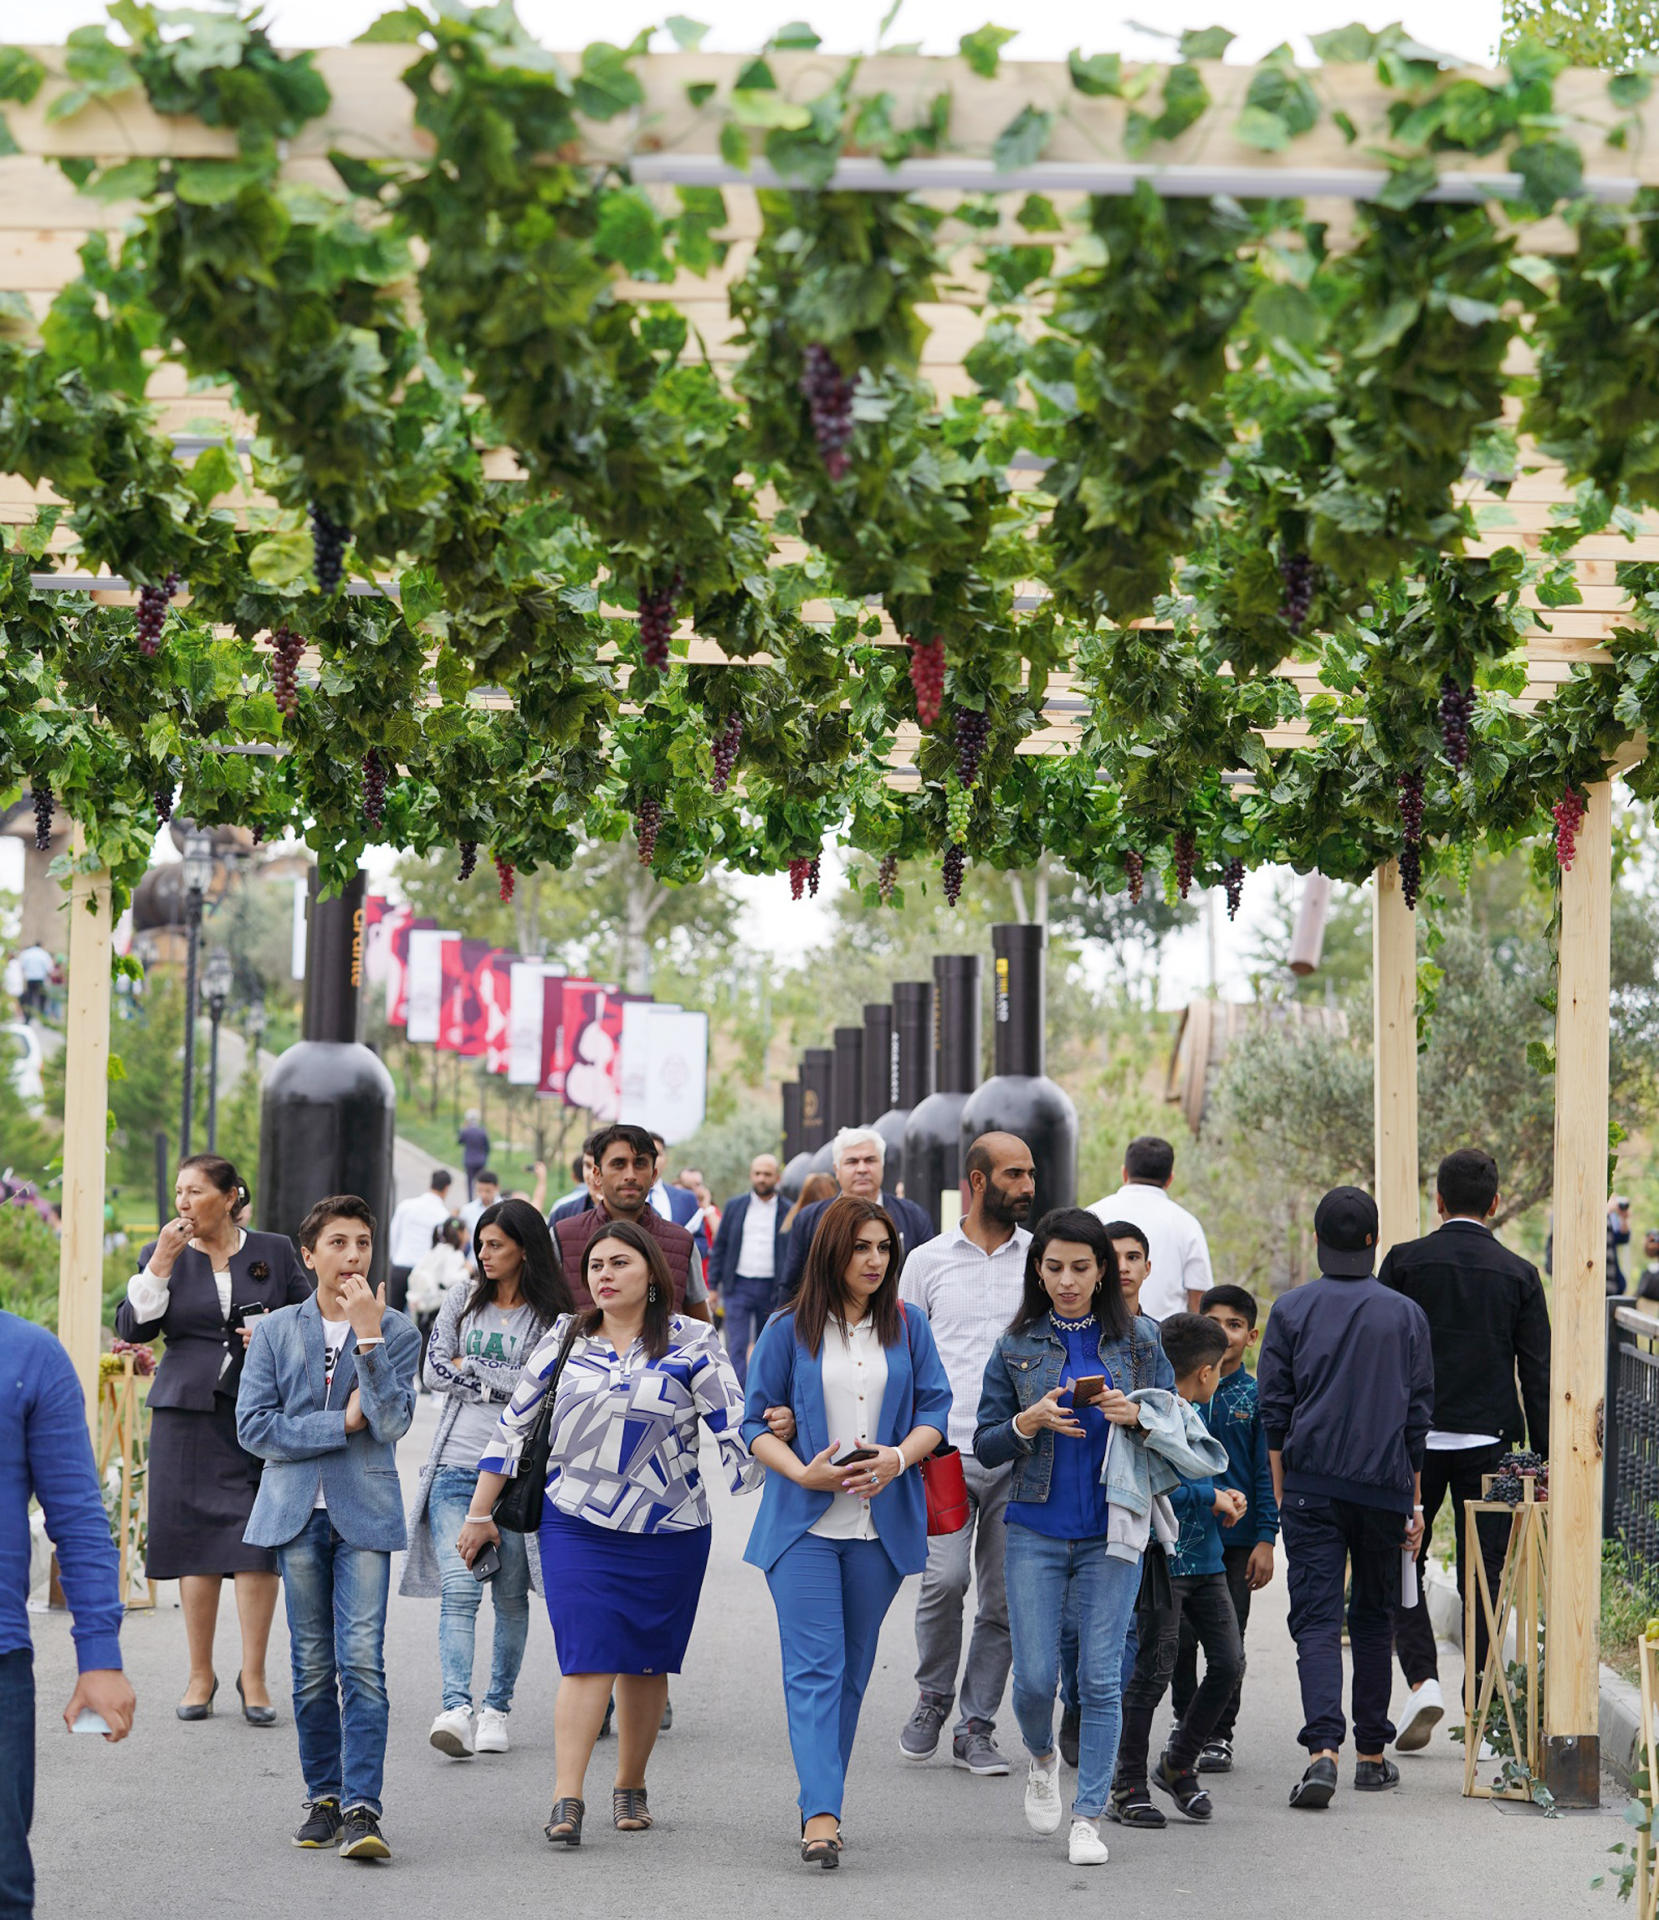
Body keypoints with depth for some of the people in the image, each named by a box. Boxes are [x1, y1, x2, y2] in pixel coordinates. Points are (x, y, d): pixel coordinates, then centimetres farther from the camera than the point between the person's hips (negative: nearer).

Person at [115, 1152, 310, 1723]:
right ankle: (200, 1672, 11)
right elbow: (133, 1327, -2)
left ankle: (253, 1675, 2)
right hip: (189, 1408, 1)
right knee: (195, 1534, 0)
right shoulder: (166, 1253, 7)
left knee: (258, 1538, -5)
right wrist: (160, 1262, -11)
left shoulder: (274, 1251, 7)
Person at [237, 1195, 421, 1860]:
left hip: (364, 1513, -2)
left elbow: (392, 1423, -10)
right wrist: (341, 1422, -9)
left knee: (362, 1662, -12)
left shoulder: (397, 1331, 3)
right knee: (312, 1667, 7)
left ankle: (361, 1809, -14)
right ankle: (323, 1797, 18)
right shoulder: (276, 1331, 6)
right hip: (296, 1512, 2)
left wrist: (368, 1334, -17)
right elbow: (253, 1425, -2)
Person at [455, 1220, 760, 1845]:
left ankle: (630, 1787, 25)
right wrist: (480, 1513, 13)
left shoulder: (692, 1343, -1)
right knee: (586, 1658, -10)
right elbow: (515, 1423, 12)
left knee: (645, 1661, 8)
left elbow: (735, 1428, -3)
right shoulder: (565, 1339, 6)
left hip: (668, 1533, 0)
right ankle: (567, 1800, -14)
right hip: (576, 1527, 0)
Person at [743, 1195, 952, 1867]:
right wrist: (803, 1472, -15)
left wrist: (900, 1457, -15)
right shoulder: (789, 1330, 2)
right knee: (814, 1667, -11)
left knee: (851, 1670, 8)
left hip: (881, 1523, 3)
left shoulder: (907, 1326, 8)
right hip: (804, 1522, -3)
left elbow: (936, 1408, 5)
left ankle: (820, 1802, 18)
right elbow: (757, 1423, 2)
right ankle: (821, 1815, -19)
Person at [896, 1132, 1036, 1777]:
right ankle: (933, 1696, 8)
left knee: (1003, 1598, 3)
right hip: (947, 1450, -1)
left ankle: (976, 1727, 14)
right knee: (945, 1577, -15)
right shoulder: (928, 1261, 7)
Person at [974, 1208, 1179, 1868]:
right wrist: (1029, 1423, -14)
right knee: (1035, 1677, -2)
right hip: (1036, 1532, 0)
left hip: (1110, 1532, 0)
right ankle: (1042, 1758, 30)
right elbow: (985, 1446, 5)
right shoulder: (1015, 1348, 4)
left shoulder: (1137, 1344, 4)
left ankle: (1088, 1816, 5)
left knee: (1100, 1678, -3)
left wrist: (1134, 1416, -14)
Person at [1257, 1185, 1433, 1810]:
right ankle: (1372, 1753, 19)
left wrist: (1280, 1494, 6)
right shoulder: (1405, 1314, 5)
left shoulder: (1291, 1309, 1)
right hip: (1384, 1486, 2)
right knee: (1374, 1617, 15)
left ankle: (1322, 1749, -23)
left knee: (1316, 1618, -5)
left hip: (1312, 1484, -1)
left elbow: (1274, 1408, 0)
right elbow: (1419, 1414, 7)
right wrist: (1413, 1501, 13)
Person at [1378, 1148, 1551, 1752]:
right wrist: (1544, 1461, 5)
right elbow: (1537, 1374, 1)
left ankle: (1422, 1679, -7)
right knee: (1483, 1577, 7)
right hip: (1490, 1442, 1)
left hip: (1414, 1439, -1)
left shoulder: (1404, 1261, -2)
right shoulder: (1519, 1274, 2)